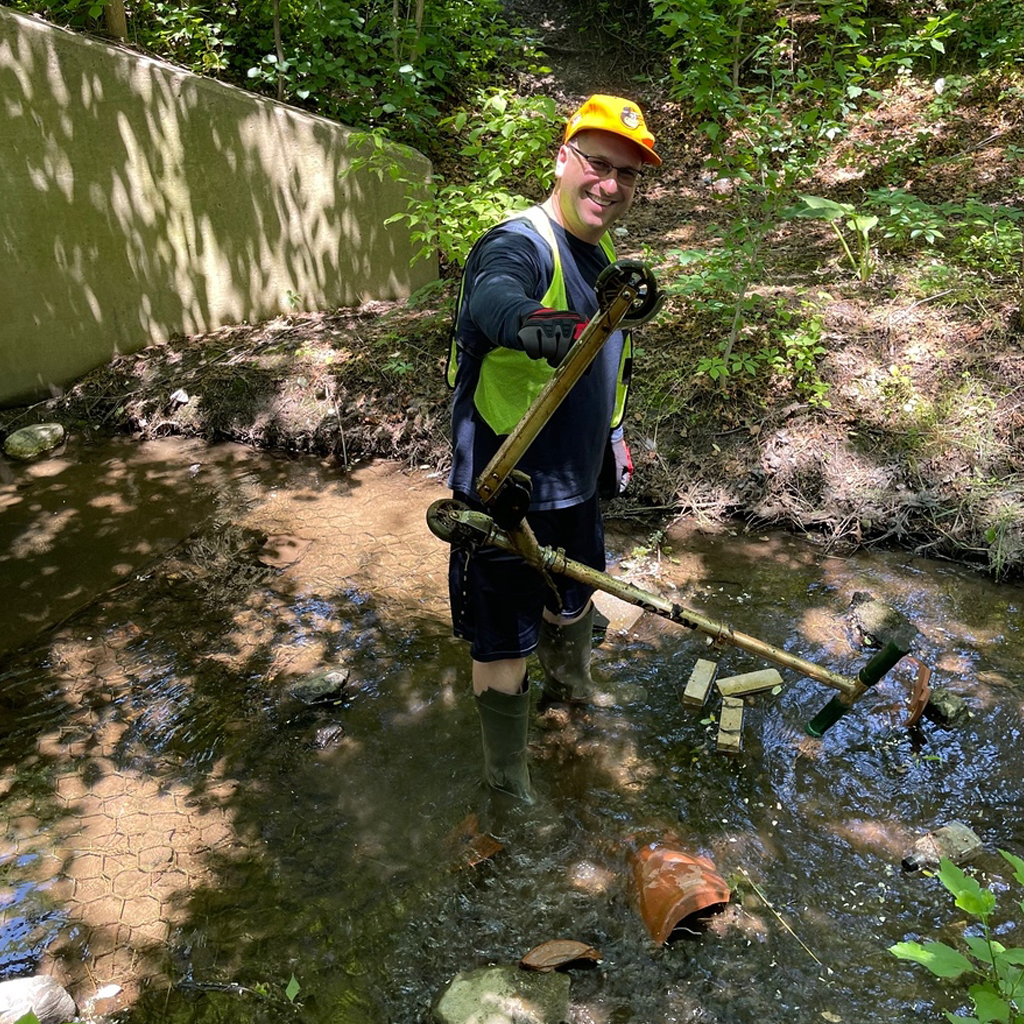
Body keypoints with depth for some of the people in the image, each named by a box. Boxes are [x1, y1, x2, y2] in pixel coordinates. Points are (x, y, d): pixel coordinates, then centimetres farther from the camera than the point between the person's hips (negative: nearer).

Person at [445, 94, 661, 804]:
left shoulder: (604, 255, 9)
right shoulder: (518, 245, -19)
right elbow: (493, 295, -45)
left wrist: (613, 437, 26)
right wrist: (531, 321, -66)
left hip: (575, 486, 8)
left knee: (573, 599, 29)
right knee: (504, 647, 4)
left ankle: (570, 689, 61)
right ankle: (509, 782, 28)